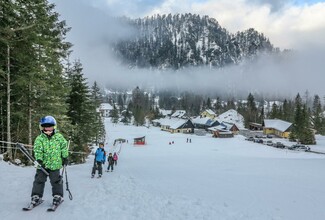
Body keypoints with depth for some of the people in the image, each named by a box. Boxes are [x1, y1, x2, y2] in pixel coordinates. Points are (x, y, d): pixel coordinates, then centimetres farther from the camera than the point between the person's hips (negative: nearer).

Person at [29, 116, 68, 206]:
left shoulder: (59, 137, -1)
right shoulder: (39, 139, -3)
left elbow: (64, 147, 6)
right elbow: (37, 150, -11)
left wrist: (65, 157, 6)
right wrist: (39, 159, -23)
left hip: (55, 164, -1)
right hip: (42, 164, 1)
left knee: (56, 180, 5)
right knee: (39, 180, 9)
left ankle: (58, 196, 18)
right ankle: (36, 196, 23)